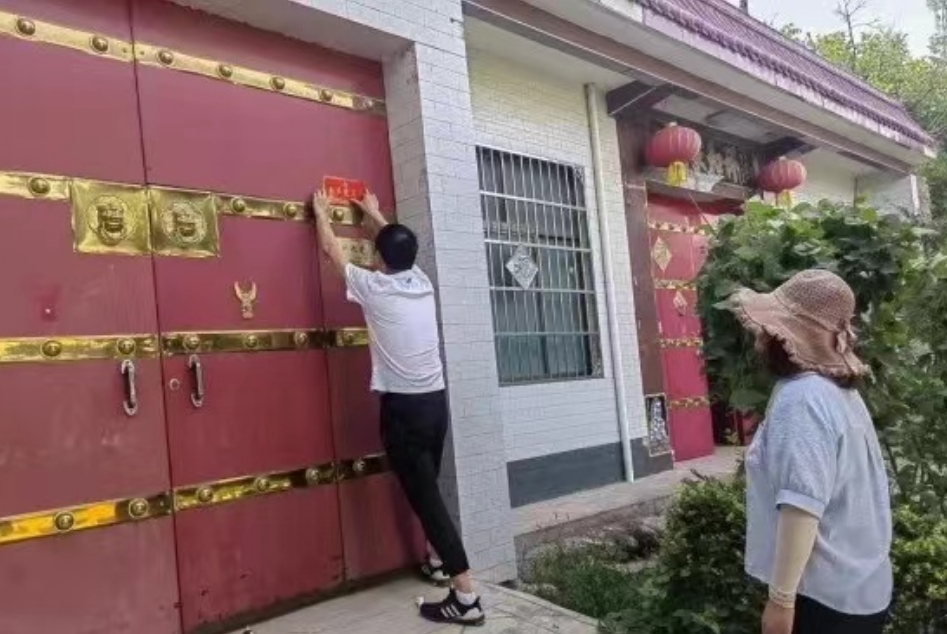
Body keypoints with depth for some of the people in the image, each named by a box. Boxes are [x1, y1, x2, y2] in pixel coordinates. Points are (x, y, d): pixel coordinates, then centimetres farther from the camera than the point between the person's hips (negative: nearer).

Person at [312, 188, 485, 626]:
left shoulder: (374, 287, -8)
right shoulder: (422, 282, 7)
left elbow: (332, 250, 9)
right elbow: (400, 245, 29)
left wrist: (322, 212, 26)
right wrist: (376, 215, 45)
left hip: (403, 406, -7)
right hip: (436, 400, 7)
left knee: (424, 497, -5)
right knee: (427, 488, 25)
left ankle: (466, 598, -5)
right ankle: (438, 561, 41)